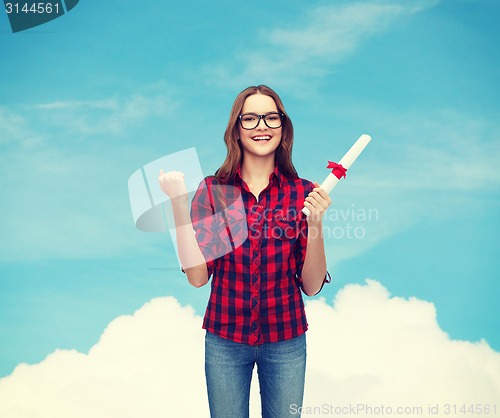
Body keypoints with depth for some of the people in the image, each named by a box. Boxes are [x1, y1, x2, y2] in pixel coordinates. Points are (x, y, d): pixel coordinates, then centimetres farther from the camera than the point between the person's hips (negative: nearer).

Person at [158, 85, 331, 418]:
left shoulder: (304, 193, -7)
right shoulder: (212, 190, -6)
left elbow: (312, 286, -6)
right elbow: (197, 275, -13)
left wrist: (315, 223, -21)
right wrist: (178, 202, -20)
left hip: (285, 342, 0)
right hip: (225, 340, 0)